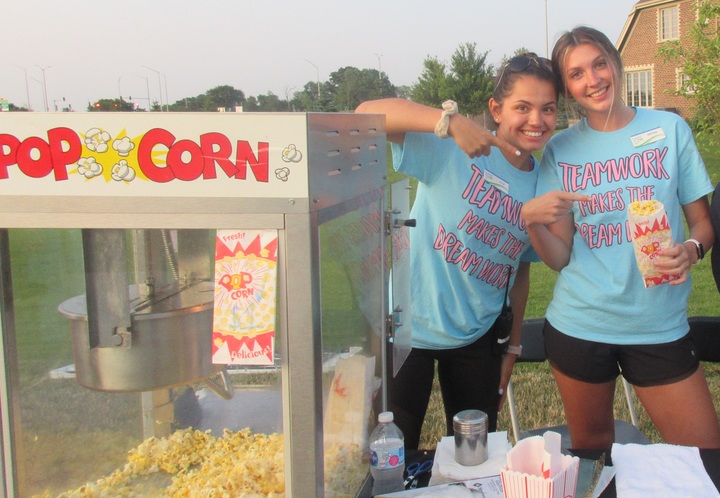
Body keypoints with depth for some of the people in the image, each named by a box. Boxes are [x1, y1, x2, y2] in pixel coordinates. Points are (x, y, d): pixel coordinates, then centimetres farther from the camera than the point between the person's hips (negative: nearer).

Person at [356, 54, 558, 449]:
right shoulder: (455, 150, -14)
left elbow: (520, 271, 12)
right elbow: (368, 113, -27)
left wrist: (512, 349, 14)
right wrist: (449, 120, -40)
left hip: (477, 338, 5)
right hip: (411, 328, -5)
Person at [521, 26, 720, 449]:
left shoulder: (669, 128, 1)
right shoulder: (560, 150, 2)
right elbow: (559, 258, -1)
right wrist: (531, 220, -21)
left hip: (659, 327, 0)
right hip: (578, 327, 0)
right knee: (591, 449, 16)